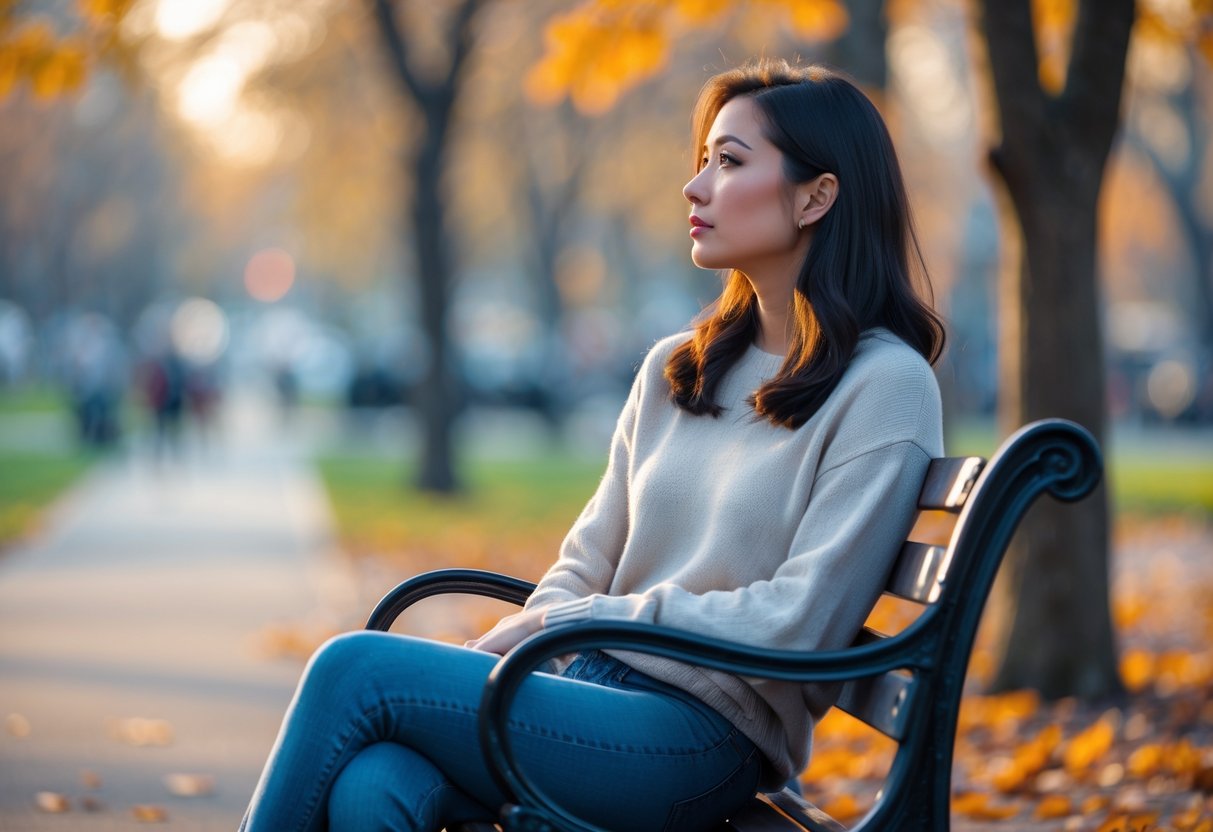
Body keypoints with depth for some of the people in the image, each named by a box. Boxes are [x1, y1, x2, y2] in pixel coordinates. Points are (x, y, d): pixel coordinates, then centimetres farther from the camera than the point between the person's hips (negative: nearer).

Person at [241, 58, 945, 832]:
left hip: (704, 739, -5)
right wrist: (483, 657, -4)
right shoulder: (675, 369, 17)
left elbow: (798, 622, -11)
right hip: (592, 691, 6)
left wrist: (576, 620, -8)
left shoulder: (886, 386, -4)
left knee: (357, 667, -19)